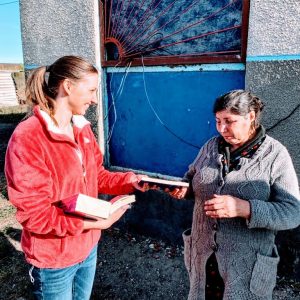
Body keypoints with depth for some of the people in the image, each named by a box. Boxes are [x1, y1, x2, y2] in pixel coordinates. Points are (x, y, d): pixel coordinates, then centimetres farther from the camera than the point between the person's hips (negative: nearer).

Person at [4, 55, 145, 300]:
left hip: (88, 246, 7)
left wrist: (130, 180, -11)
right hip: (53, 260, -6)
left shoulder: (83, 129, -1)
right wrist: (95, 222, -26)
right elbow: (34, 214, -23)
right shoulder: (27, 139, -25)